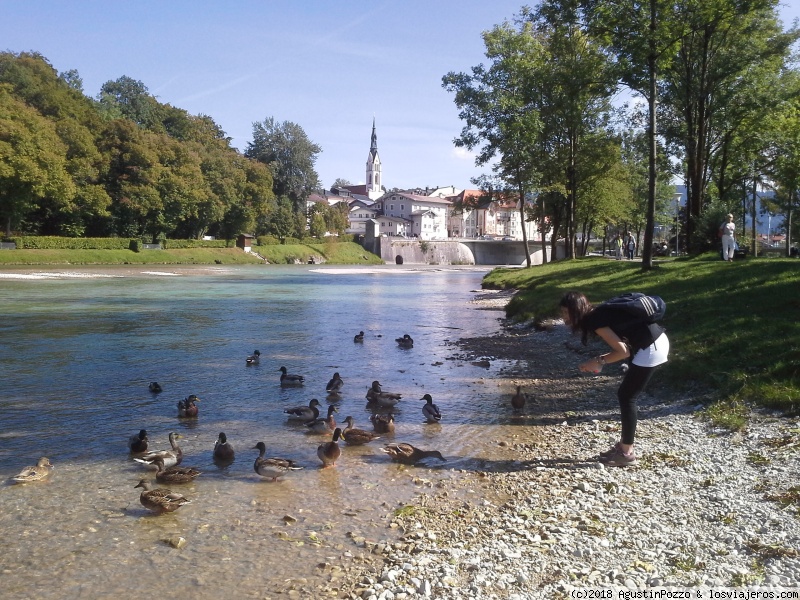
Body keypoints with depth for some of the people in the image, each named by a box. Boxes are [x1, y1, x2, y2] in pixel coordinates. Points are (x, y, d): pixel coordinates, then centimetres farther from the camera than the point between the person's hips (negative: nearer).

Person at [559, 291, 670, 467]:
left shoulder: (595, 321, -17)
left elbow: (623, 352, -17)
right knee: (626, 394, 15)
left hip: (652, 348, -9)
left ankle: (627, 453, 8)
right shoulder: (598, 314, 11)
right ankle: (624, 444, 25)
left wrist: (598, 362, -6)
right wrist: (600, 359, 6)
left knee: (626, 397, -1)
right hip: (657, 341, 9)